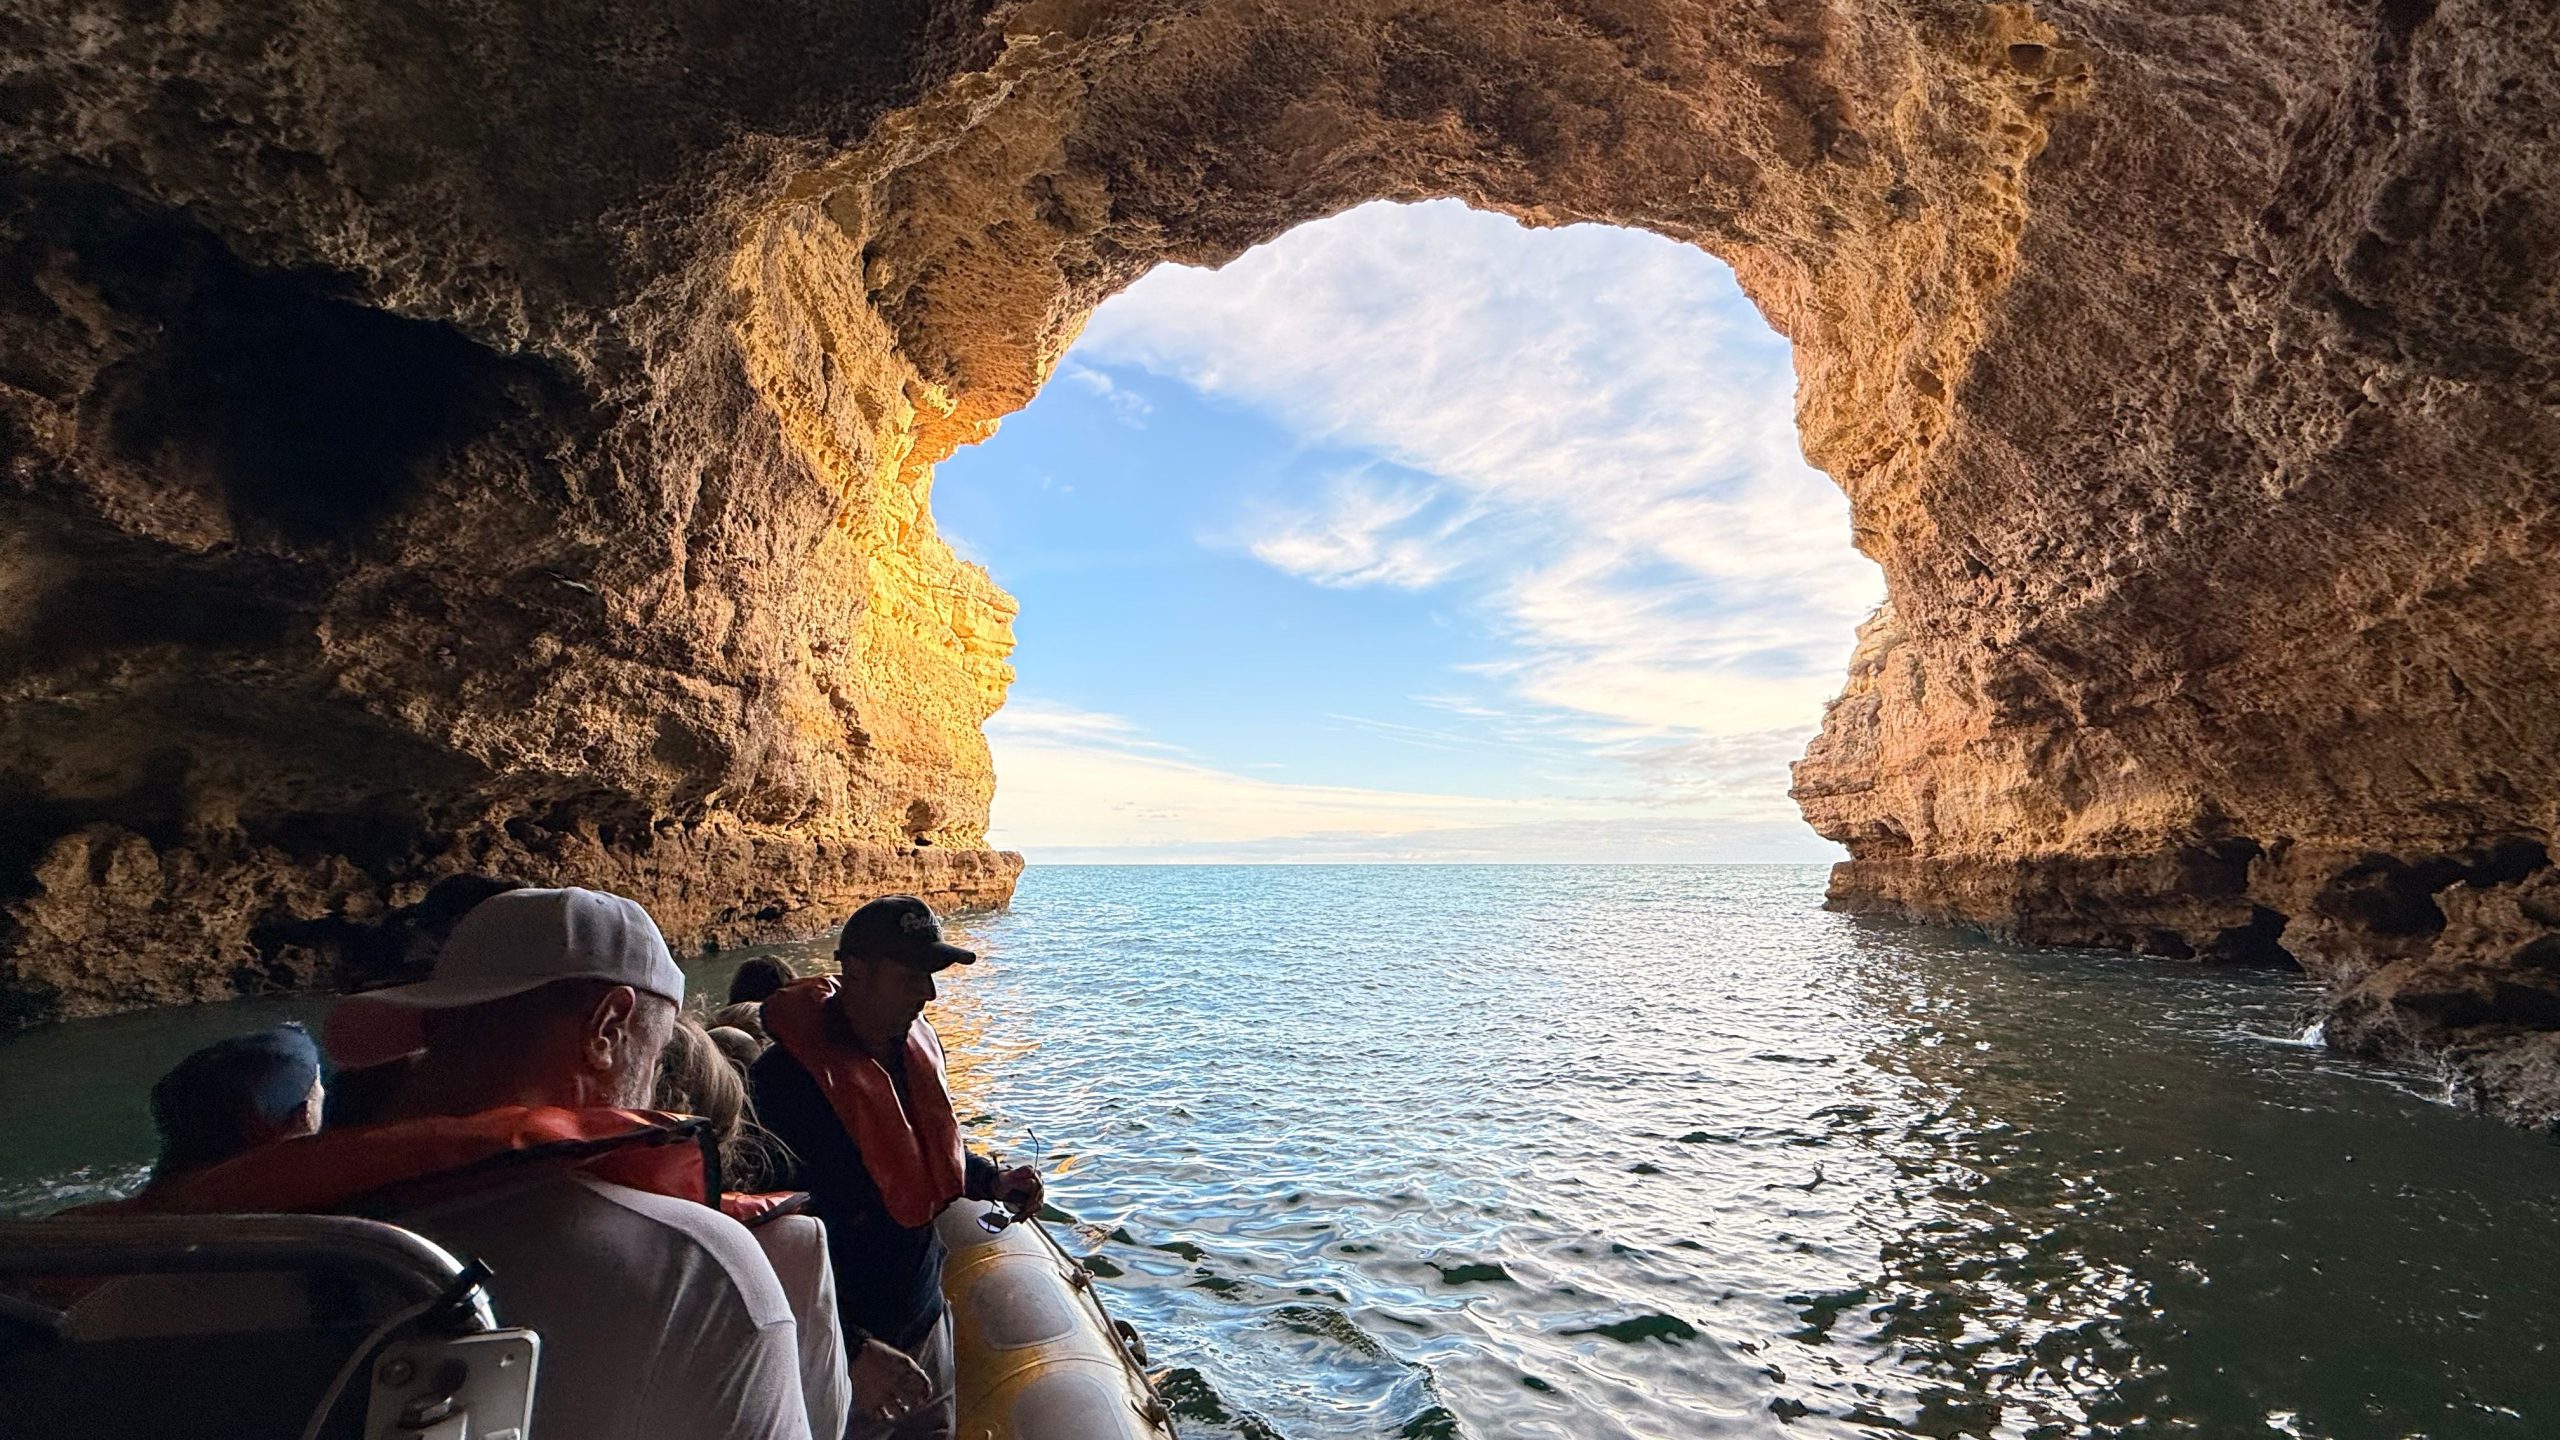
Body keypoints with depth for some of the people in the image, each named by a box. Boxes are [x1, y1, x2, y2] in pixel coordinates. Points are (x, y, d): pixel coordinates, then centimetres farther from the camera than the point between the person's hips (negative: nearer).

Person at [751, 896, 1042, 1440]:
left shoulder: (917, 1042, -3)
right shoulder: (786, 1079, -28)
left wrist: (991, 1181, -2)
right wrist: (853, 1350, -31)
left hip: (925, 1317, 7)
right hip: (837, 1351, -7)